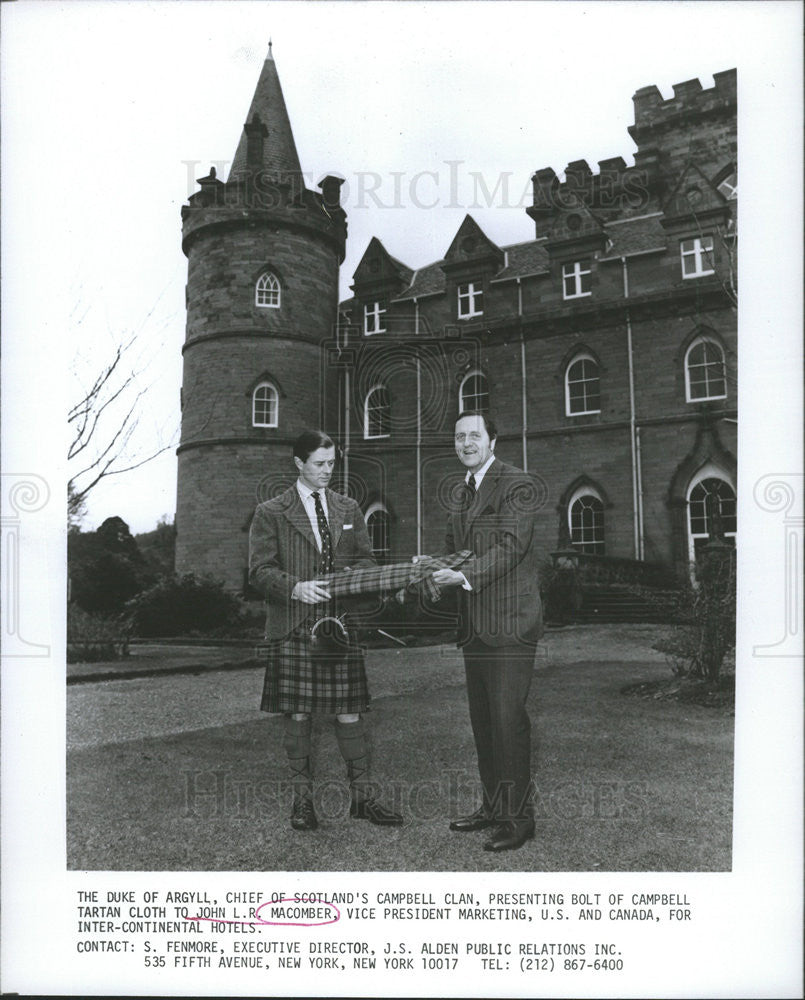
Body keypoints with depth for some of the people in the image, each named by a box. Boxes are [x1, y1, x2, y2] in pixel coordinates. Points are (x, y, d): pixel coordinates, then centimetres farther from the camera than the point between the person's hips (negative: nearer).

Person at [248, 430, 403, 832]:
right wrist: (295, 587, -20)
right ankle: (302, 798, 16)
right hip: (294, 628, -3)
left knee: (349, 711, 4)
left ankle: (361, 796, 15)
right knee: (298, 713, 3)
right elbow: (260, 570, -3)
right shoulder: (270, 513, 2)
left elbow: (365, 558, 18)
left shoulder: (348, 509, 15)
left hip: (342, 623, 3)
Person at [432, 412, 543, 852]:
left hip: (509, 621, -8)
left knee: (508, 718, -5)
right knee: (482, 719, 14)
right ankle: (493, 805, 26)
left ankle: (517, 816, 6)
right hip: (474, 622, 8)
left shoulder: (518, 485, -8)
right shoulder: (458, 491, 17)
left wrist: (464, 575, -27)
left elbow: (511, 547, -17)